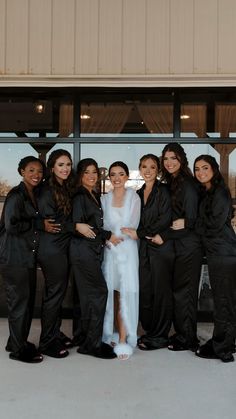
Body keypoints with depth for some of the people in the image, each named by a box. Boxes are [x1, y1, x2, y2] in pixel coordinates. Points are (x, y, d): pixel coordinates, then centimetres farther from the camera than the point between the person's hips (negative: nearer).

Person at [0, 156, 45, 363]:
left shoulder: (35, 195, 12)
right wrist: (38, 223, -13)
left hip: (29, 255, 8)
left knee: (28, 300, 14)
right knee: (19, 301, 1)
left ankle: (17, 341, 30)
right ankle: (19, 349, 16)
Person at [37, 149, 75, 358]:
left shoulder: (67, 189, 11)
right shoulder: (48, 191, -13)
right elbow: (49, 223, -16)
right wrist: (77, 227, -12)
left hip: (63, 248, 8)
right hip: (51, 249, -8)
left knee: (58, 292, 15)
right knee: (54, 293, -1)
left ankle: (55, 334, 27)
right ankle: (47, 342, 12)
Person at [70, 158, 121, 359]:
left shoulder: (95, 196, 16)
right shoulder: (79, 196, -9)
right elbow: (78, 226, -15)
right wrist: (107, 235, -12)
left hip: (94, 250, 8)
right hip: (83, 250, -8)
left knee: (89, 295, 10)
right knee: (99, 292, -9)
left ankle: (88, 340, 18)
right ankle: (92, 343, -1)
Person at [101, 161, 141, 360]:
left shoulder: (134, 197, 4)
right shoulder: (105, 199, 11)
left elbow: (133, 225, 0)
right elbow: (102, 225, 8)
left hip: (127, 249, -2)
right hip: (110, 251, 2)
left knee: (126, 295, -6)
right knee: (113, 295, 3)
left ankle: (124, 340, -2)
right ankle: (116, 336, 11)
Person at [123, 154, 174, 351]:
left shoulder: (163, 190, -4)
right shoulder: (139, 193, 15)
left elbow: (165, 219, -13)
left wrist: (139, 233, -11)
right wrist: (149, 236, 1)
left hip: (161, 247, -6)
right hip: (145, 247, 6)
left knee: (161, 291, 0)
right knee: (144, 291, 6)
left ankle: (159, 337, 10)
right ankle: (149, 332, 20)